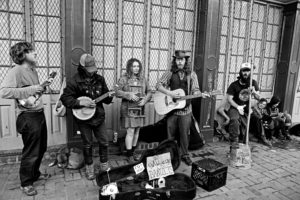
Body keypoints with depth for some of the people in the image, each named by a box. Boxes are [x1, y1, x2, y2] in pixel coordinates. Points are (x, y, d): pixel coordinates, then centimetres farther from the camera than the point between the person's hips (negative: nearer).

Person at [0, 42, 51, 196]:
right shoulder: (16, 71, -14)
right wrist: (29, 90, -26)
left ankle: (35, 174, 41)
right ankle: (26, 183, 23)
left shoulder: (33, 70, 13)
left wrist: (42, 88, 6)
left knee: (41, 148, 20)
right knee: (31, 152, 3)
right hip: (28, 117, -9)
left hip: (39, 114, 9)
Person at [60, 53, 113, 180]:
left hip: (99, 116, 4)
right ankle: (89, 168, 29)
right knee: (87, 144, 10)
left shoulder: (99, 79, 2)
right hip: (83, 118, -3)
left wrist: (109, 96, -14)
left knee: (104, 142, 8)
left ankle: (104, 165, 29)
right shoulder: (75, 81, -11)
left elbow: (105, 99, 9)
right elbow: (64, 98, -12)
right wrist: (81, 102, -23)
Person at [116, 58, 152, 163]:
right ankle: (129, 155, 8)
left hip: (140, 108, 5)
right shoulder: (124, 79, -2)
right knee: (130, 131, -5)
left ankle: (133, 151, 29)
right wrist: (129, 95, -23)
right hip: (128, 109, -5)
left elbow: (149, 92, 11)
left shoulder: (142, 79, 11)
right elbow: (117, 92, -10)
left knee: (137, 131, 12)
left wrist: (145, 100, -8)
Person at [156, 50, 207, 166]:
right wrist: (169, 93, -17)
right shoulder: (170, 73, 3)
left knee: (184, 134, 9)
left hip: (185, 109, 0)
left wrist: (201, 95, -20)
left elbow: (195, 90, 2)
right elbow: (158, 85, -2)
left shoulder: (191, 74, 5)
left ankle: (185, 155, 27)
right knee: (170, 134, 10)